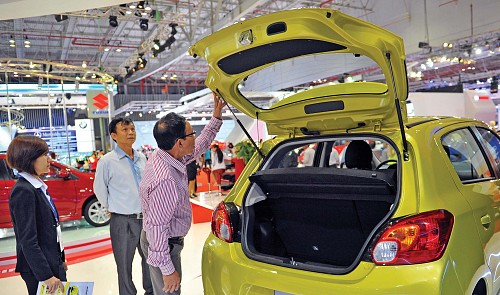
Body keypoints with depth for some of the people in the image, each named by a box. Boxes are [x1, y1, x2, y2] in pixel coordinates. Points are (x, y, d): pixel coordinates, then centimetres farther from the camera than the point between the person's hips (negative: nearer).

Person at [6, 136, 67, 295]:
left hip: (52, 262, 8)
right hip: (38, 269, -8)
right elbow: (28, 240, -22)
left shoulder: (37, 186, 8)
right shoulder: (23, 191, -19)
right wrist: (46, 276, -23)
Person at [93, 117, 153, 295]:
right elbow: (99, 190, -2)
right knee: (124, 265, 10)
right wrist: (112, 209, 5)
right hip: (123, 222, -5)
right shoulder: (107, 161, -11)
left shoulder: (142, 158, 4)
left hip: (146, 218, 5)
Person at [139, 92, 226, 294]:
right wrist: (167, 269, -24)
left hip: (165, 239, 9)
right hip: (163, 246, -9)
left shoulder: (162, 155, -5)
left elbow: (199, 147, 11)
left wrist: (216, 118, 8)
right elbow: (156, 227, -32)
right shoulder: (166, 180, -35)